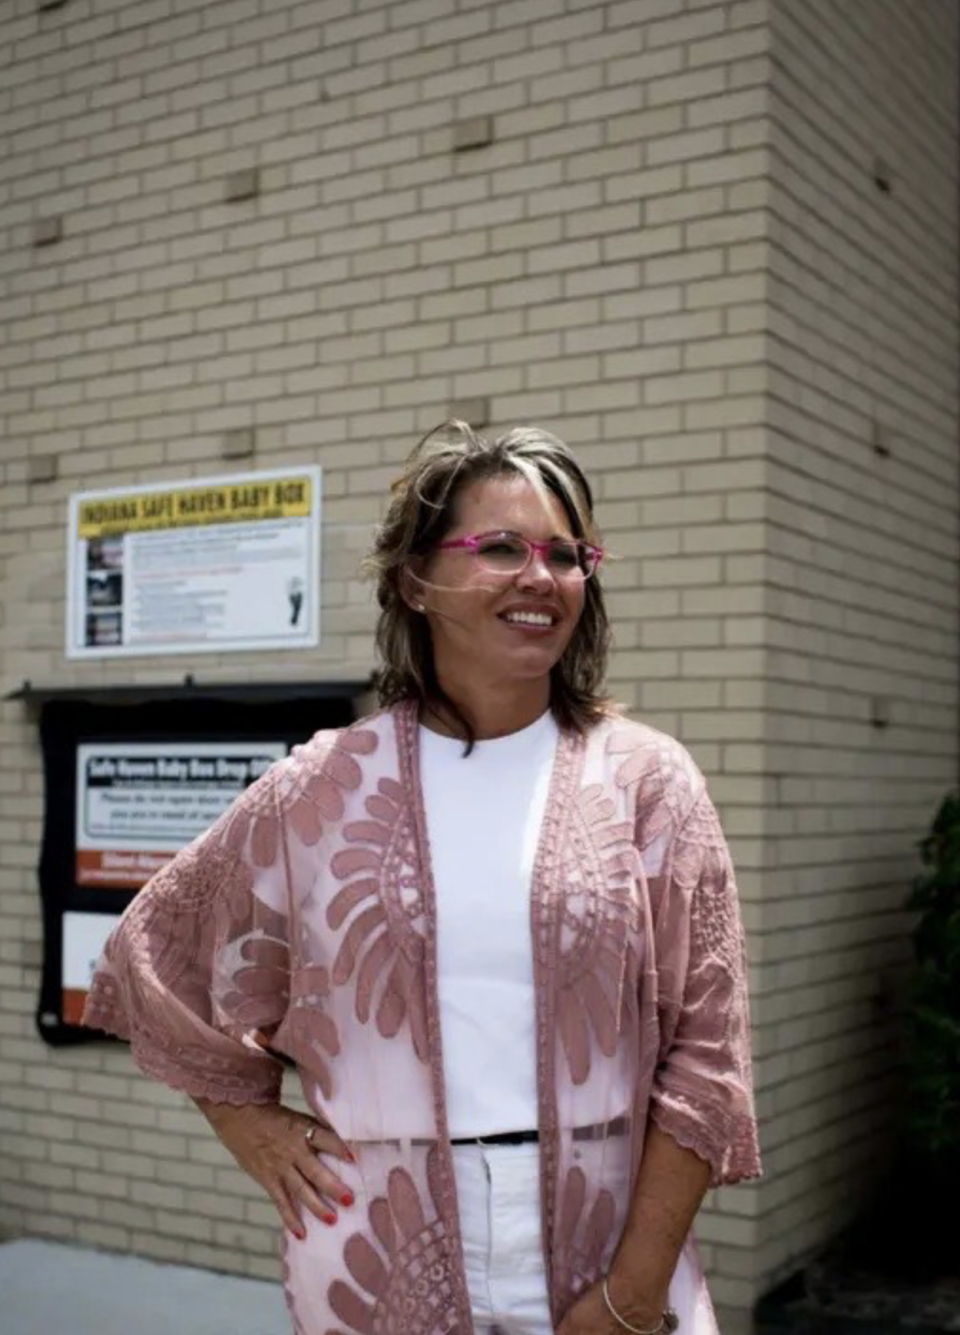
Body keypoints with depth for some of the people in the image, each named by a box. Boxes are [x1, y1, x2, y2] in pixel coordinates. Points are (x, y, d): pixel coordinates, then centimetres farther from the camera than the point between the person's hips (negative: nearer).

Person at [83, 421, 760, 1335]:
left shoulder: (646, 780, -3)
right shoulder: (321, 790, -1)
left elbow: (703, 1048, -6)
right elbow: (157, 953, 13)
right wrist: (248, 1123, 6)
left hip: (600, 1253, -1)